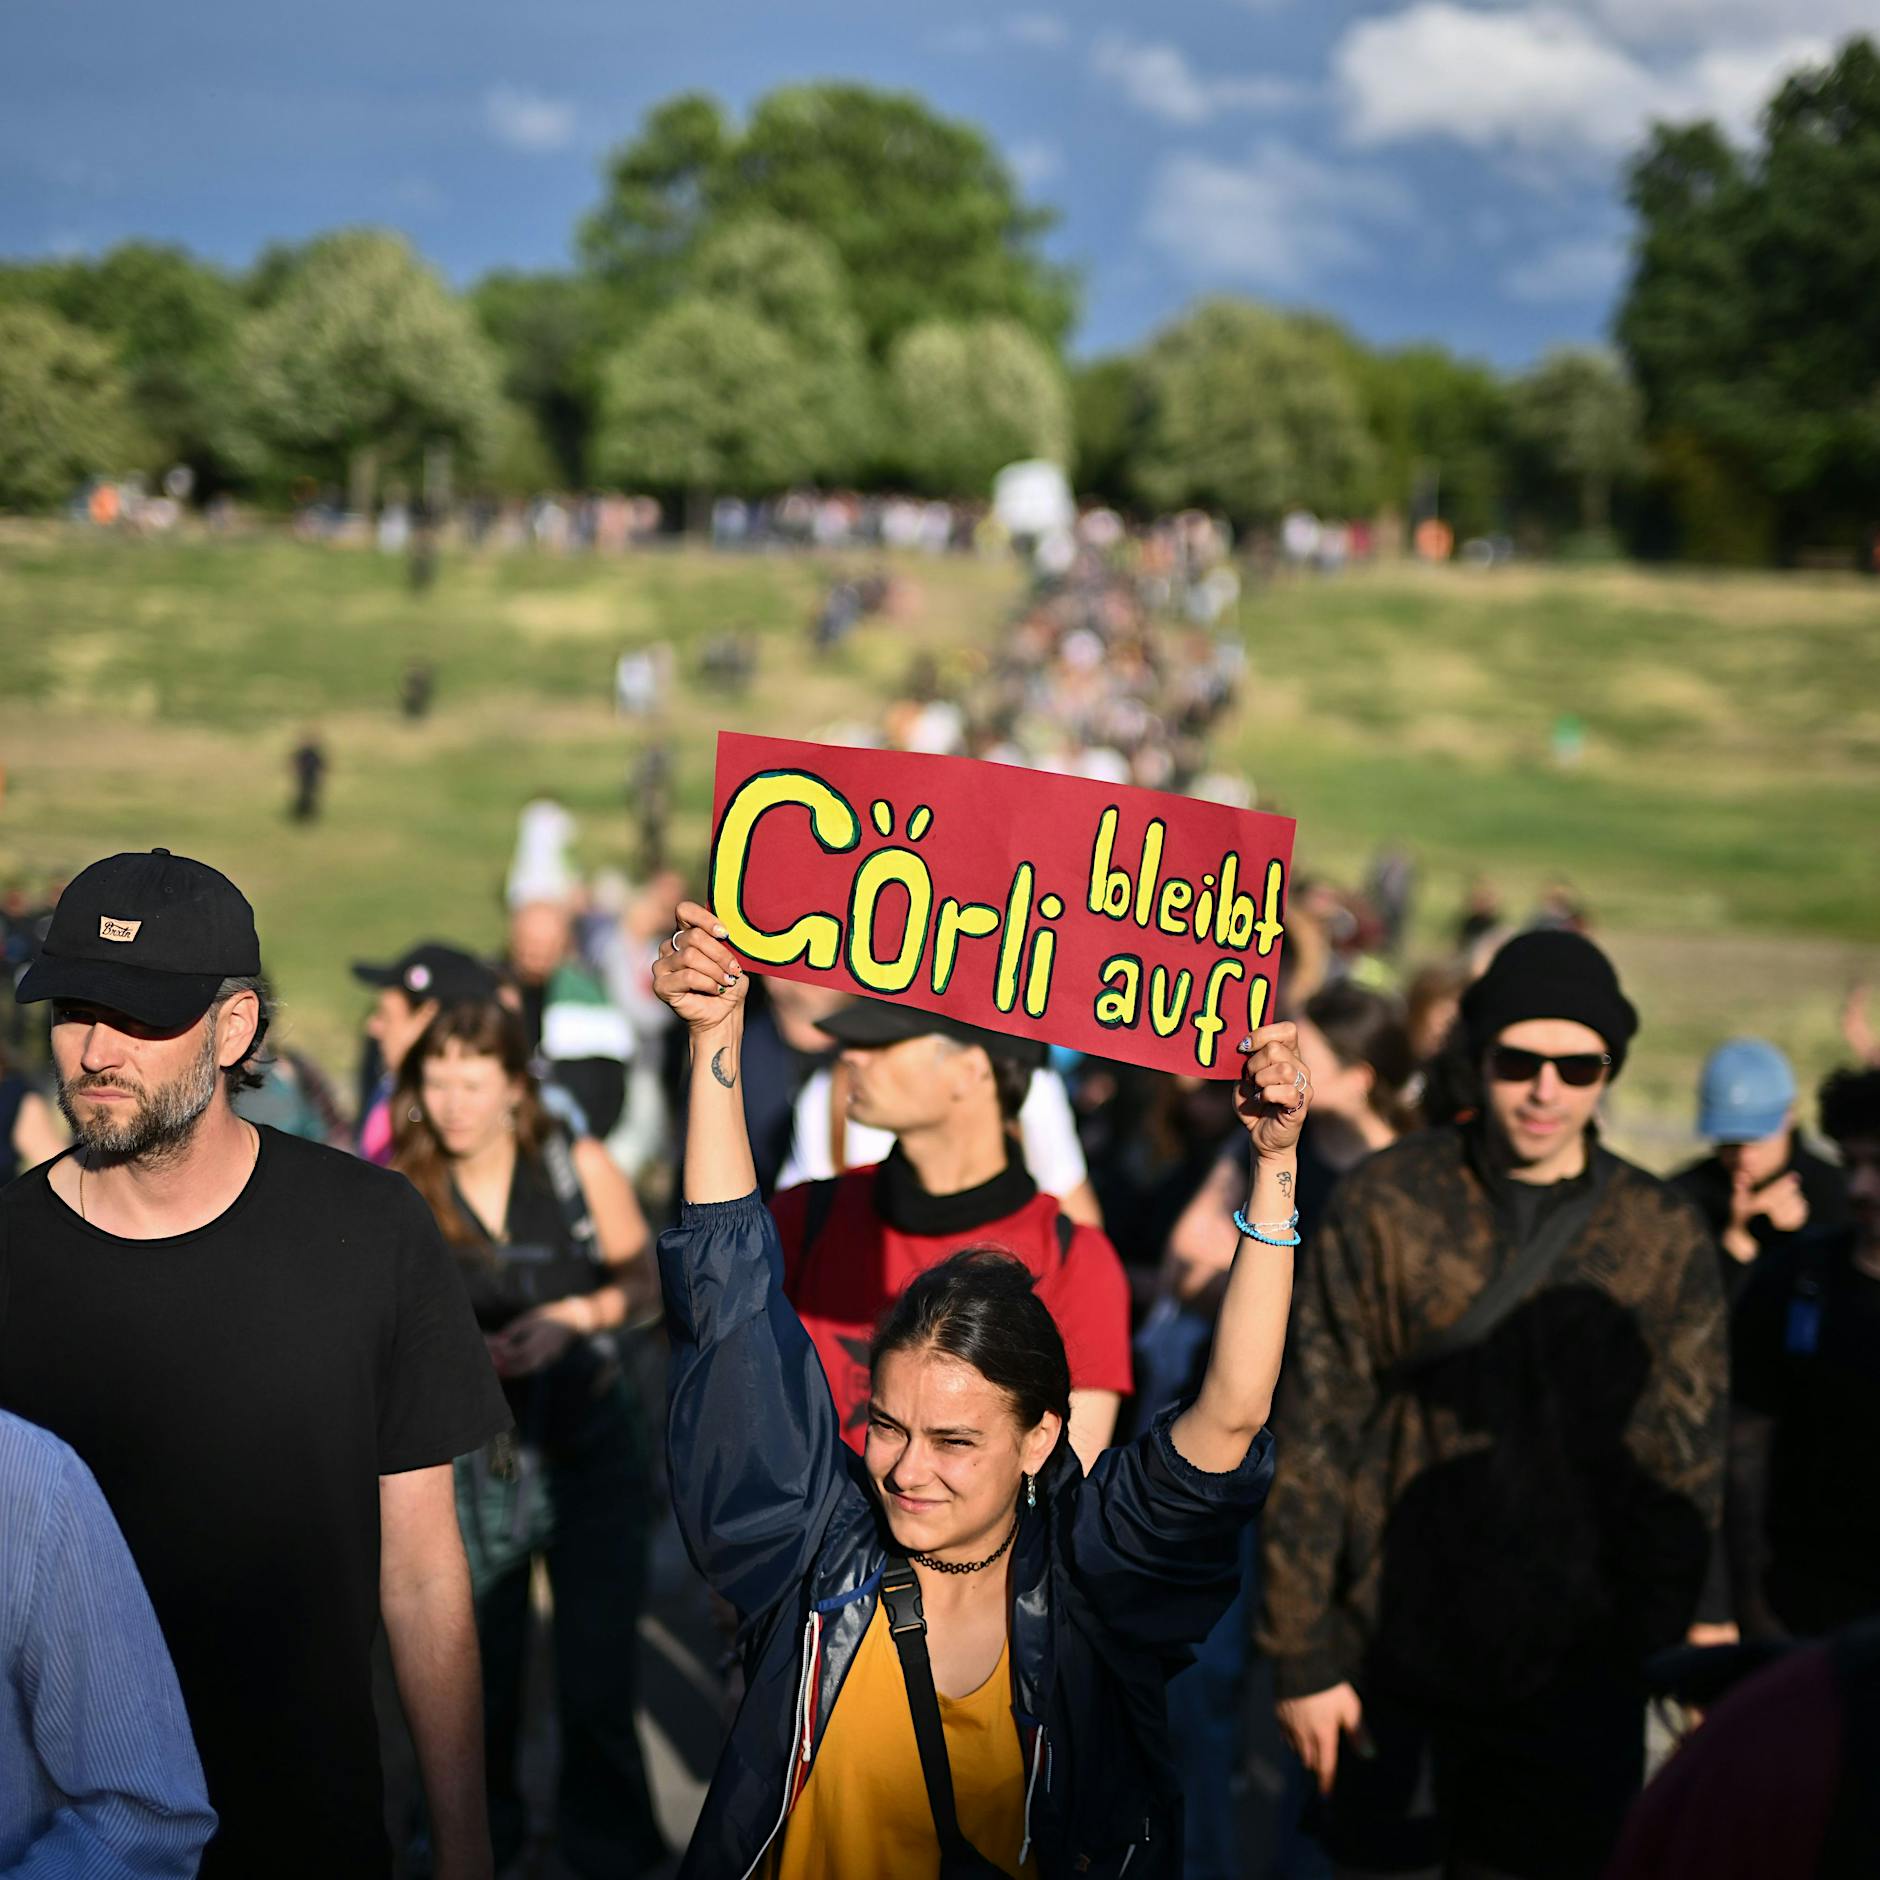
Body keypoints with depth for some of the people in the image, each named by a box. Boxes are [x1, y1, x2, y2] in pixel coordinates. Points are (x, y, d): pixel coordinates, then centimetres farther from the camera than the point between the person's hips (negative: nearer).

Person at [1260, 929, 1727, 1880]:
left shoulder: (1665, 1240, 1)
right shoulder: (1384, 1203, -3)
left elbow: (1682, 1475, 5)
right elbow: (1313, 1436, -4)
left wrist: (1654, 1653, -2)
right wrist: (1302, 1655, -6)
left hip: (1576, 1678, 1)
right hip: (1391, 1664, -1)